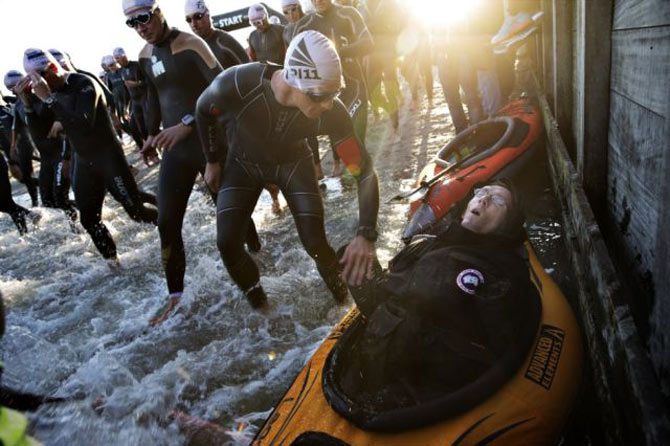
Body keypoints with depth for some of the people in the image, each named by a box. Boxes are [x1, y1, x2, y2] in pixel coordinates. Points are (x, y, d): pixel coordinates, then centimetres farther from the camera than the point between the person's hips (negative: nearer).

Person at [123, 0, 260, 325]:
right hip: (174, 149, 6)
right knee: (167, 223, 1)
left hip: (209, 142, -6)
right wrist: (152, 133, 17)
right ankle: (175, 295, 10)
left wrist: (188, 123, -27)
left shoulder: (190, 45, -12)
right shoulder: (145, 56, 10)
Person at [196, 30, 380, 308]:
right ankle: (252, 289, 24)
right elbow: (204, 111, -13)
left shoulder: (331, 112, -34)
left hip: (292, 162, 0)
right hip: (243, 162, 1)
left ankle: (334, 276, 26)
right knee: (227, 243, -8)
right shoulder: (237, 85, -37)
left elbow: (364, 170, -27)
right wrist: (212, 161, 0)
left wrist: (366, 235, -38)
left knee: (315, 242, -10)